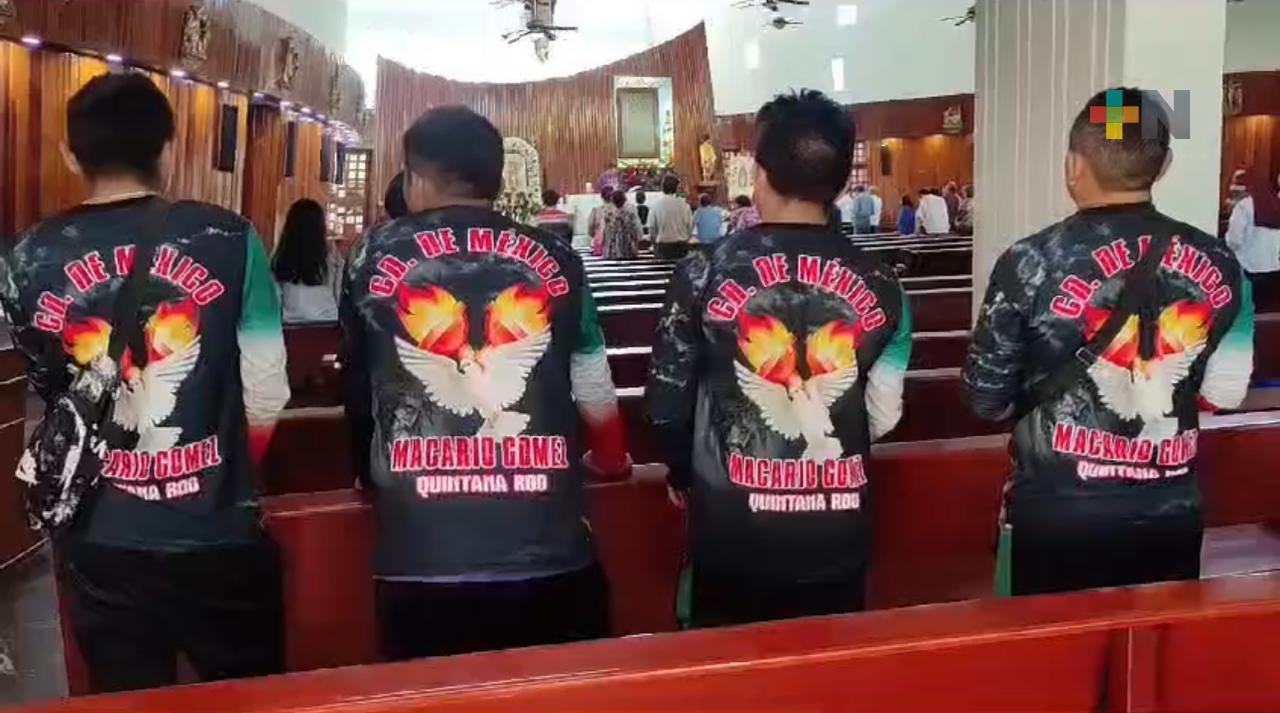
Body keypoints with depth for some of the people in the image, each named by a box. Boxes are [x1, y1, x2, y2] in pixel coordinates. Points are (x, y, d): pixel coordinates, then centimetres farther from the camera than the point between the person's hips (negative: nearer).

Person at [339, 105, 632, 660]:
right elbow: (595, 395, 11)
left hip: (421, 562, 0)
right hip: (550, 555, 1)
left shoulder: (375, 258, 6)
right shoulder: (554, 258, 6)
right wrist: (611, 464, 33)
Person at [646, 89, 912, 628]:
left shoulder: (705, 272, -8)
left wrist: (685, 475, 17)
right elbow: (883, 416, 3)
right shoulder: (877, 282, -3)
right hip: (838, 535, 2)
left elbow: (666, 404, -3)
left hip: (734, 534, -2)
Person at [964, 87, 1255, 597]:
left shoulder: (1032, 262, -12)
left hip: (1058, 516, -3)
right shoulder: (1216, 263, -1)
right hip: (1172, 517, 3)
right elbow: (1224, 393, 8)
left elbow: (987, 399, -5)